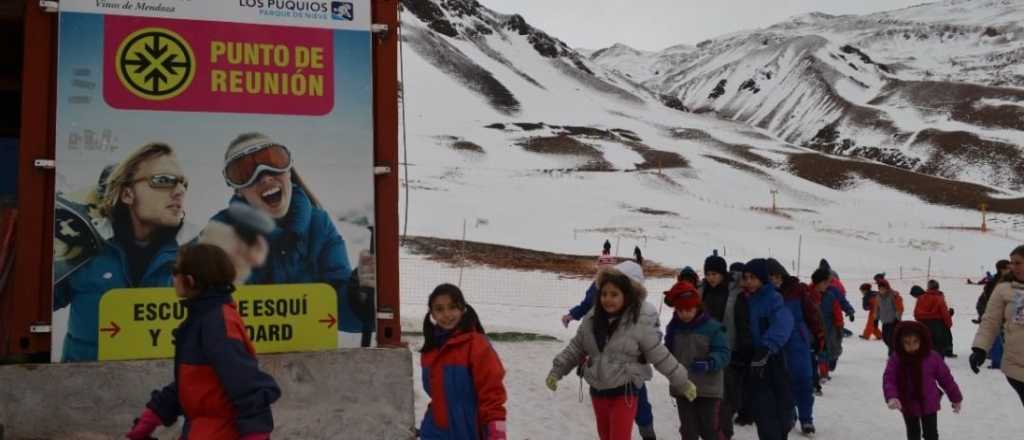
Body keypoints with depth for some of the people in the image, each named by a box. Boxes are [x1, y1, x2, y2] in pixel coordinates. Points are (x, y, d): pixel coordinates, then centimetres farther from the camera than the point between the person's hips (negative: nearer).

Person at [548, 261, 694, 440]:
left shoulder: (640, 322, -16)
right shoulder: (592, 318, -2)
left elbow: (661, 356, -9)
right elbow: (576, 348, 9)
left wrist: (682, 383, -5)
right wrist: (557, 370, 5)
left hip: (624, 392, -5)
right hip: (597, 391, 6)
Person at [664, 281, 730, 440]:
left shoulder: (712, 327, -11)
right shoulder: (674, 328, 3)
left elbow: (723, 353, -14)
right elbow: (668, 352, 13)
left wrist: (710, 363, -32)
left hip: (708, 389, -4)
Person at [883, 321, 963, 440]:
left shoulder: (932, 358, -14)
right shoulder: (895, 359, -14)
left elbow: (945, 378, -4)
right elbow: (888, 379, -18)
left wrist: (956, 398, 5)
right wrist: (891, 397, -36)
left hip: (929, 404, -1)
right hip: (908, 405, 1)